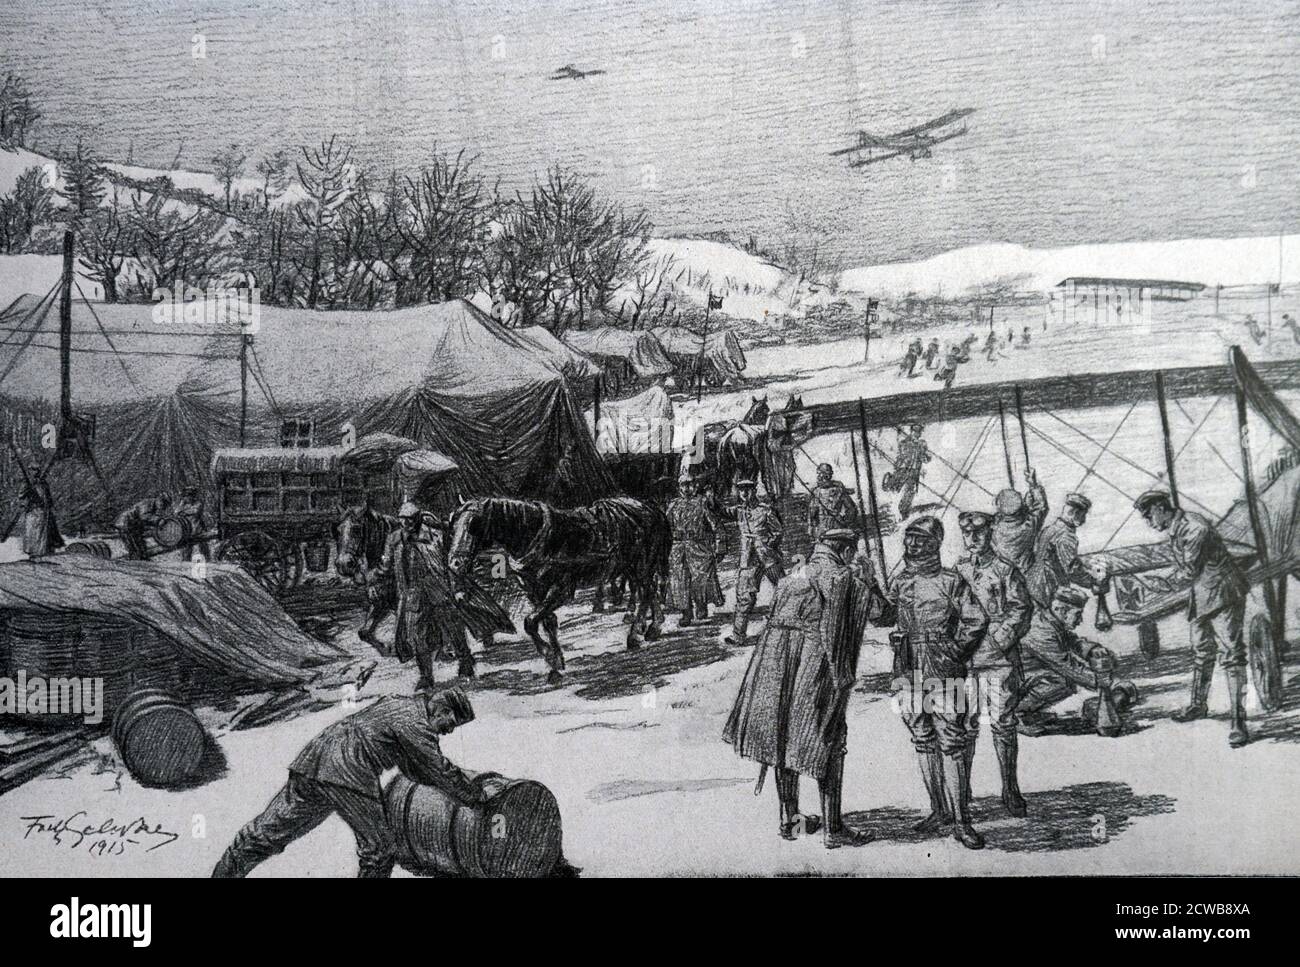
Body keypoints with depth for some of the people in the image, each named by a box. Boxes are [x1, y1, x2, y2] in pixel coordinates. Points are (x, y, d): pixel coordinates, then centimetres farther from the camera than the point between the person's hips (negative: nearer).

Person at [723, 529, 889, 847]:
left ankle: (789, 818, 24)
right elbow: (880, 609, 7)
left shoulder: (791, 579, 15)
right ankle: (833, 828, 2)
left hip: (777, 668, 6)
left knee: (785, 740, 14)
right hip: (818, 670, -6)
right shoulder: (843, 578, -4)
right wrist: (867, 580, 20)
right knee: (829, 745, 1)